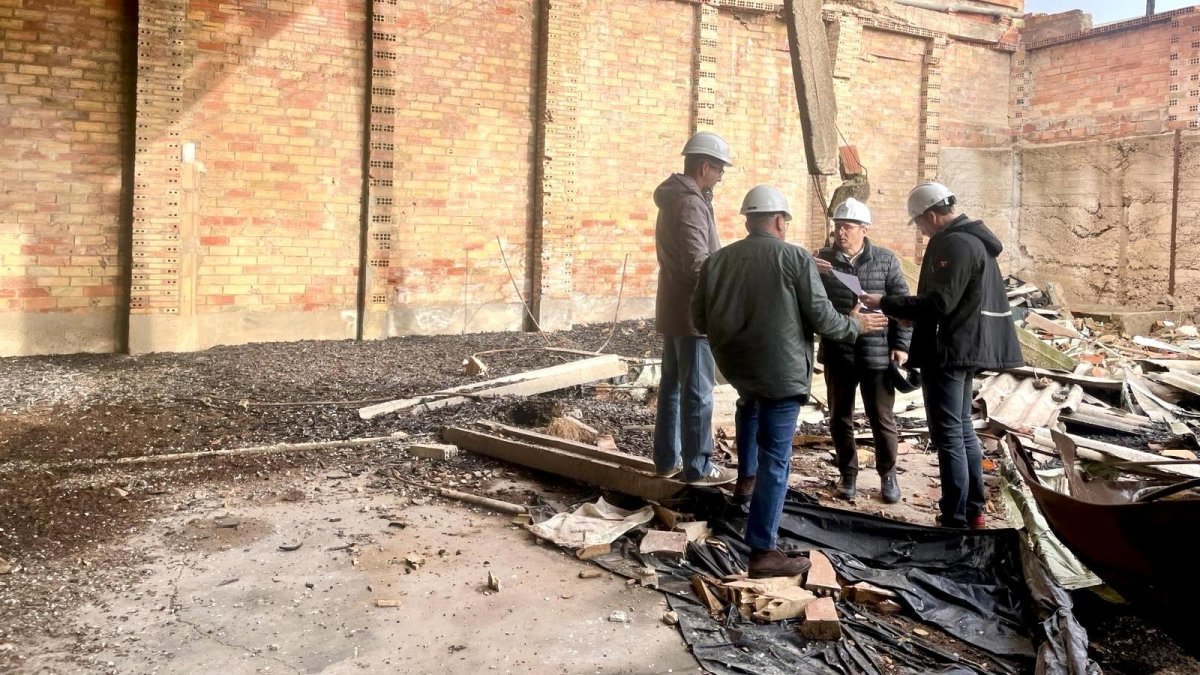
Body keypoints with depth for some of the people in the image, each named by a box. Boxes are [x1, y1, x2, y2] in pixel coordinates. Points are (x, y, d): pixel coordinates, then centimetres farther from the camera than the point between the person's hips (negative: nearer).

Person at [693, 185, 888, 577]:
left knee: (750, 403, 40)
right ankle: (762, 552, 4)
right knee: (775, 460, 0)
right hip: (779, 371, -5)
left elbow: (700, 320, 8)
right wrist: (856, 325, 11)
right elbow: (821, 318, -9)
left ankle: (746, 474, 43)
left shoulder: (717, 260, 4)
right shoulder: (795, 258, -8)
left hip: (734, 365, 5)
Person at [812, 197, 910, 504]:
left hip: (877, 354, -2)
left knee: (882, 419, 8)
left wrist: (901, 345, -3)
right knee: (839, 418, 11)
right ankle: (848, 474, 27)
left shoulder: (885, 259, -1)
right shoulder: (823, 258, 2)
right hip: (837, 354, 2)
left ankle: (887, 474, 27)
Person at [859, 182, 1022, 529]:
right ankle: (973, 511, 25)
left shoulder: (955, 244, -18)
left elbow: (939, 302, -24)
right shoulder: (973, 240, 16)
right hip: (966, 347, 11)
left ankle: (955, 520, 0)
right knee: (963, 430, 17)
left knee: (948, 435, -5)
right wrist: (903, 310, 17)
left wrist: (885, 303, -18)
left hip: (948, 352, -11)